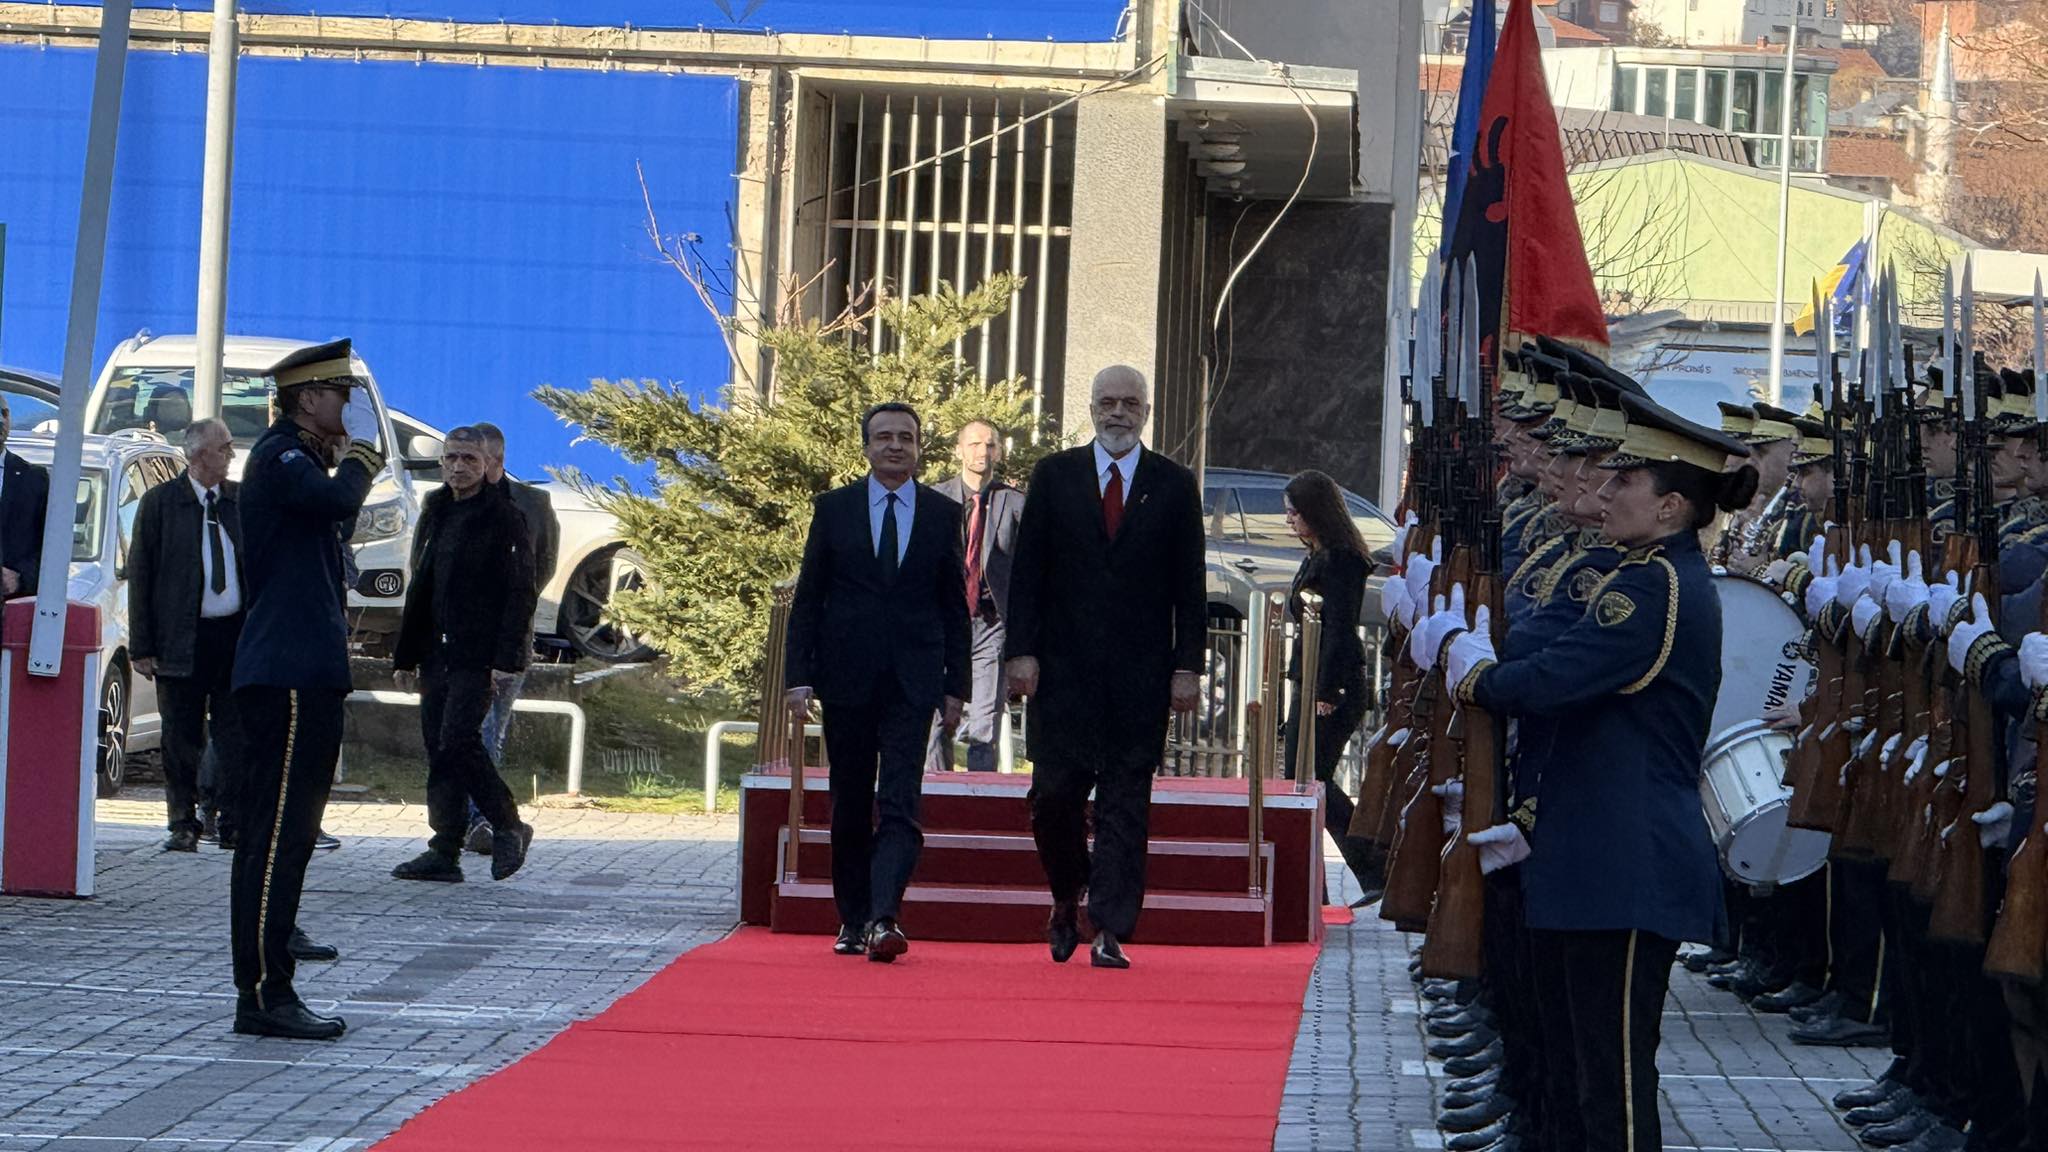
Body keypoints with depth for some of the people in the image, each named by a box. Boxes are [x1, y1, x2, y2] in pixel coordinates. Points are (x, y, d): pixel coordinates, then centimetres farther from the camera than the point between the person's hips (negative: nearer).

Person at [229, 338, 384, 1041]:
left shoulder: (298, 458, 22)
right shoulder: (280, 457, -9)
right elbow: (336, 501, -26)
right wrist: (363, 456, -10)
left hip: (302, 673, 11)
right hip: (288, 674, -11)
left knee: (284, 834, 12)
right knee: (276, 833, -12)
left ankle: (266, 987, 15)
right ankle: (263, 995, -13)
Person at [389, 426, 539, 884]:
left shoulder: (504, 517, -5)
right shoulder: (435, 515, 16)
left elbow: (520, 593, -10)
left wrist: (506, 659, -18)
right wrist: (406, 655, 17)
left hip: (478, 656, -7)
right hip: (437, 653, 7)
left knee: (458, 741, -16)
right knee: (439, 748, 4)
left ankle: (508, 826, 1)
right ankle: (444, 853, 7)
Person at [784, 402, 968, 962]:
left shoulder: (943, 514, 7)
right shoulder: (834, 509, 6)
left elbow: (955, 606, 8)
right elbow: (807, 598, 6)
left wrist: (956, 686, 4)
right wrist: (799, 675, -2)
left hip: (913, 681, -1)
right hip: (846, 678, 1)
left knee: (900, 804, -12)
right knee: (851, 806, 8)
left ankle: (884, 919, -22)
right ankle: (852, 919, 18)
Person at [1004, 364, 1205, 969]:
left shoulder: (1175, 485, 6)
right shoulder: (1054, 476, 7)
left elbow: (1189, 584, 5)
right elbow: (1027, 571, 5)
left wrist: (1187, 666, -2)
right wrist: (1022, 650, -4)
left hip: (1140, 672, 0)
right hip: (1063, 669, 0)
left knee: (1126, 803, -1)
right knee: (1054, 793, -2)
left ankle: (1110, 932, -1)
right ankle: (1067, 899, 23)